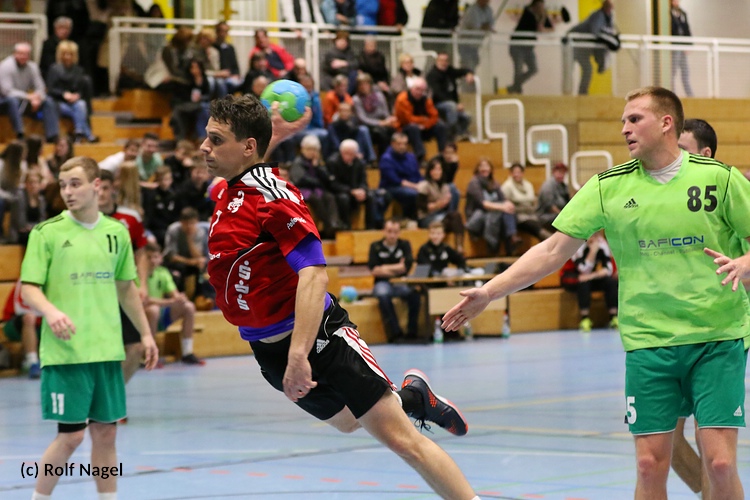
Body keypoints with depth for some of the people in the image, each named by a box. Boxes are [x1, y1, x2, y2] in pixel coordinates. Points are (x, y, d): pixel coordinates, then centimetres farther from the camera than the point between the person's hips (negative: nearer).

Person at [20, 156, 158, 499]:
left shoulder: (116, 233, 9)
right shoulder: (47, 233, -4)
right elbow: (29, 288, -6)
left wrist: (145, 333, 19)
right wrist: (50, 311, -25)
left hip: (107, 350, 4)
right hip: (65, 352, -4)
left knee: (105, 432, 7)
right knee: (71, 435, -5)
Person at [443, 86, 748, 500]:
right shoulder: (609, 186, 4)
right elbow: (553, 251, 4)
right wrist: (488, 292, -2)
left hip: (717, 340, -2)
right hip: (647, 342, 2)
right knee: (650, 465, -3)